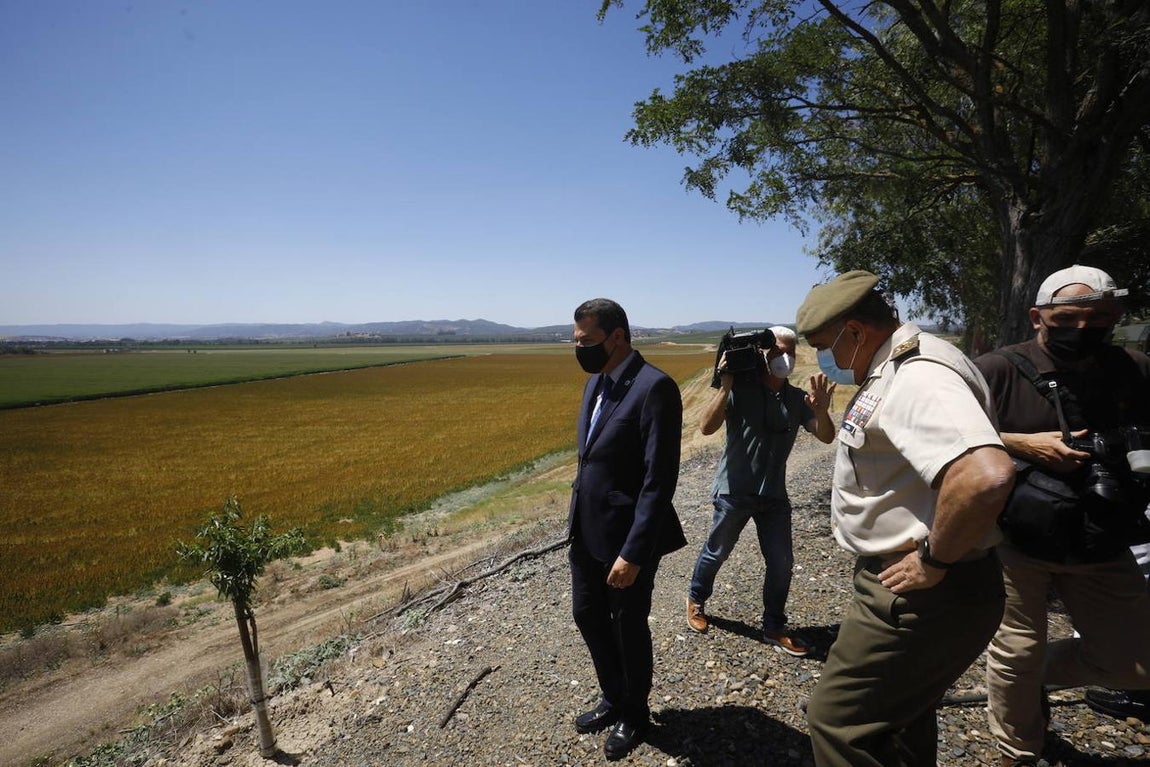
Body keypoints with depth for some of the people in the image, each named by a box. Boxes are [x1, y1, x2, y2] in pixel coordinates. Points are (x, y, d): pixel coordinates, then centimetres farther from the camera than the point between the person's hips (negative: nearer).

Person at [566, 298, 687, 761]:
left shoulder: (654, 387, -21)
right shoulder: (596, 382, 6)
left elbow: (660, 480, -23)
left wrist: (633, 553, -23)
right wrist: (576, 518, 15)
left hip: (626, 536, -8)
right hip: (587, 530, 8)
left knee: (628, 627, 13)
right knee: (587, 616, 21)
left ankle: (634, 715, 40)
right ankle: (614, 699, 46)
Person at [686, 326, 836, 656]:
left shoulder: (797, 399, 1)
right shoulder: (740, 389, -14)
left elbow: (826, 437, -9)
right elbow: (706, 427, -23)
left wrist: (821, 411, -30)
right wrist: (725, 386, -31)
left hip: (774, 494, 4)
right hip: (734, 491, -4)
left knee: (781, 562, 6)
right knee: (716, 552, 14)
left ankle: (774, 627, 26)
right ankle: (696, 599, 40)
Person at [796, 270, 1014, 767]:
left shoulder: (918, 377, -24)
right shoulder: (895, 370, 9)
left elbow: (985, 475, -39)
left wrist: (934, 560, -26)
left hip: (921, 595, -10)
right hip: (914, 592, 11)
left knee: (837, 720, 0)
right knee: (900, 717, 26)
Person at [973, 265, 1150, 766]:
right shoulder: (998, 371, -11)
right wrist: (1022, 445, -21)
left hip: (1102, 546, 4)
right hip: (1015, 542, -4)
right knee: (1015, 656, 9)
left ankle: (1036, 673, 41)